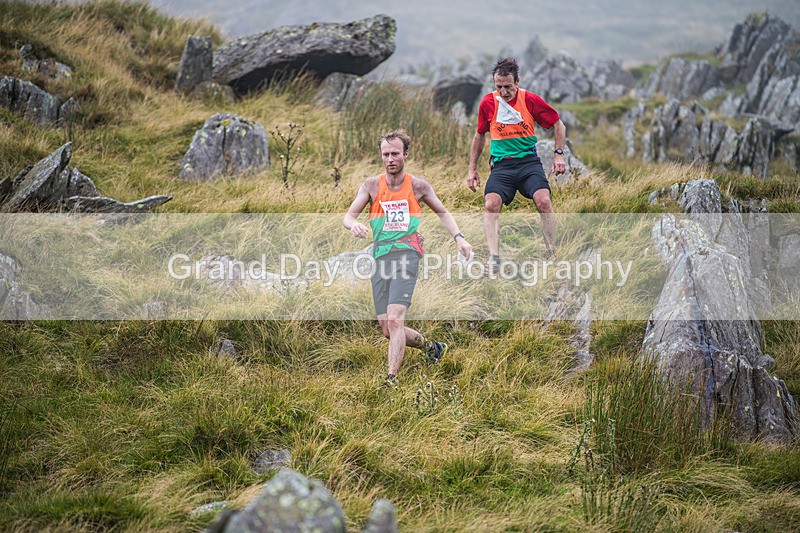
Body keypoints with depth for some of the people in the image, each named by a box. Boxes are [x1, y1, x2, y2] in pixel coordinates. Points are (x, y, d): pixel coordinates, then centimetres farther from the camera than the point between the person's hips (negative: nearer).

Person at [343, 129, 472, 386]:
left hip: (406, 254, -3)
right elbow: (348, 216, 2)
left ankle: (392, 379, -22)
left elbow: (442, 212, 22)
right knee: (388, 331, 5)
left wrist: (459, 237, 7)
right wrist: (353, 224, -22)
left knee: (394, 319, -21)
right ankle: (430, 347, 30)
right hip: (380, 257, 3)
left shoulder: (418, 186, 7)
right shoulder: (372, 185, 8)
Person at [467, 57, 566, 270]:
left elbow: (558, 125, 9)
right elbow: (480, 135, 17)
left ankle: (552, 256, -11)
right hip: (501, 165, 1)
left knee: (543, 201, -23)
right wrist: (472, 169, 16)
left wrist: (558, 154, 0)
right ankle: (494, 257, -26)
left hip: (529, 162, -1)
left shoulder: (531, 100, -3)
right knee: (491, 204, -24)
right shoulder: (487, 103, 1)